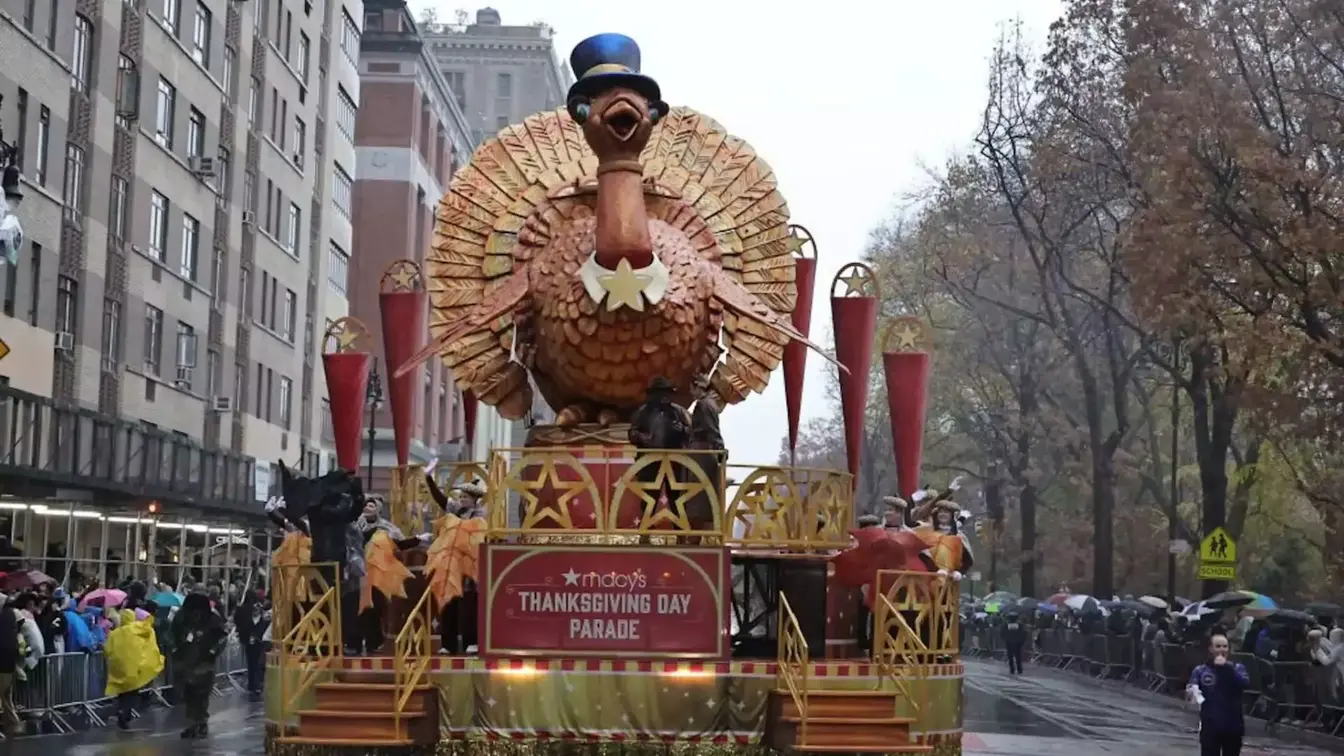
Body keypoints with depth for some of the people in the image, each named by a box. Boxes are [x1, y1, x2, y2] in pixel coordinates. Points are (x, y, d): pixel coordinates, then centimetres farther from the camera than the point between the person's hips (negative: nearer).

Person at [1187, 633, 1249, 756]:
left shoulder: (1237, 667, 2)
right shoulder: (1201, 670, 0)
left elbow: (1245, 683, -16)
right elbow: (1190, 687, -9)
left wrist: (1227, 668, -22)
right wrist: (1193, 690, -32)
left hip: (1233, 725, 2)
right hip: (1210, 725, -1)